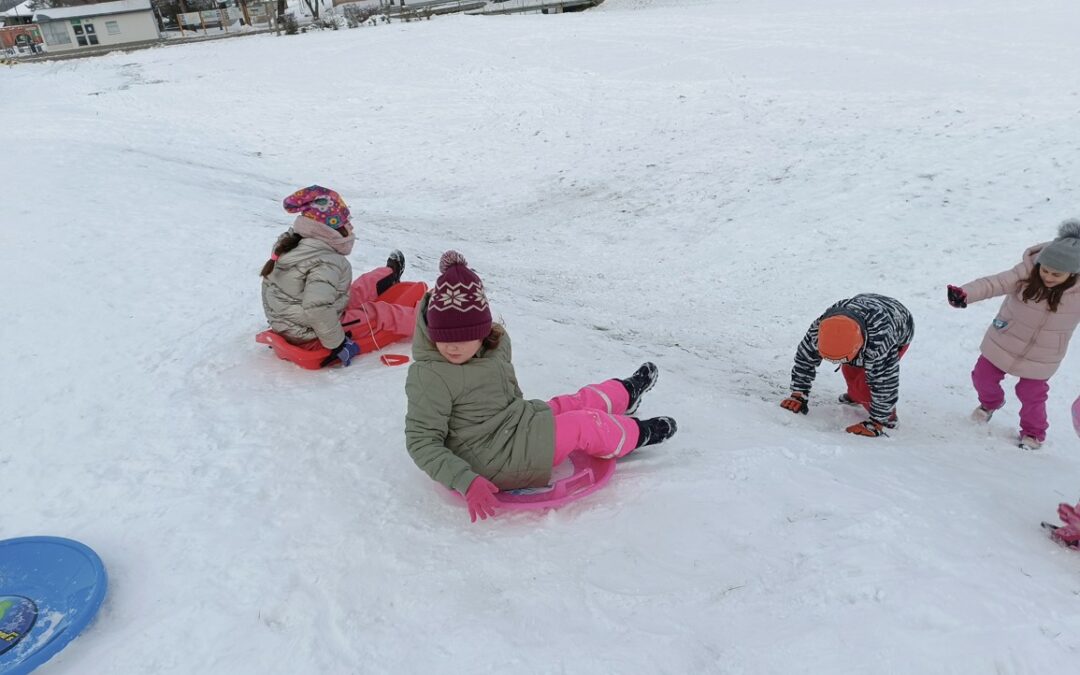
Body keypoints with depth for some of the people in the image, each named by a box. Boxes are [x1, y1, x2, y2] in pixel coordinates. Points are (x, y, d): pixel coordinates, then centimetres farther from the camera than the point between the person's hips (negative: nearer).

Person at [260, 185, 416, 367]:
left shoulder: (289, 244, 1)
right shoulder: (327, 263, -30)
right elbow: (317, 309, -41)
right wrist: (337, 344, -29)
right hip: (313, 338, -9)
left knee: (355, 292, 27)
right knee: (379, 312, 4)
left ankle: (388, 277, 53)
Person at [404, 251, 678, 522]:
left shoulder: (495, 345, -4)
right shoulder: (429, 376, -27)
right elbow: (421, 442, -27)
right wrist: (466, 481, -34)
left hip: (513, 427, 8)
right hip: (494, 460, -8)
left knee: (571, 404, 15)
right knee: (583, 425, -3)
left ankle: (626, 393, 48)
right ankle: (637, 433, 28)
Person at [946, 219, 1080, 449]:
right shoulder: (1027, 272, -23)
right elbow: (995, 283, -36)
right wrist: (965, 293, -53)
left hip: (1041, 356, -1)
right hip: (1003, 342, 1)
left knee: (1031, 395, 8)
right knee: (982, 377, 14)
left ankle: (1033, 432, 37)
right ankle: (990, 403, 49)